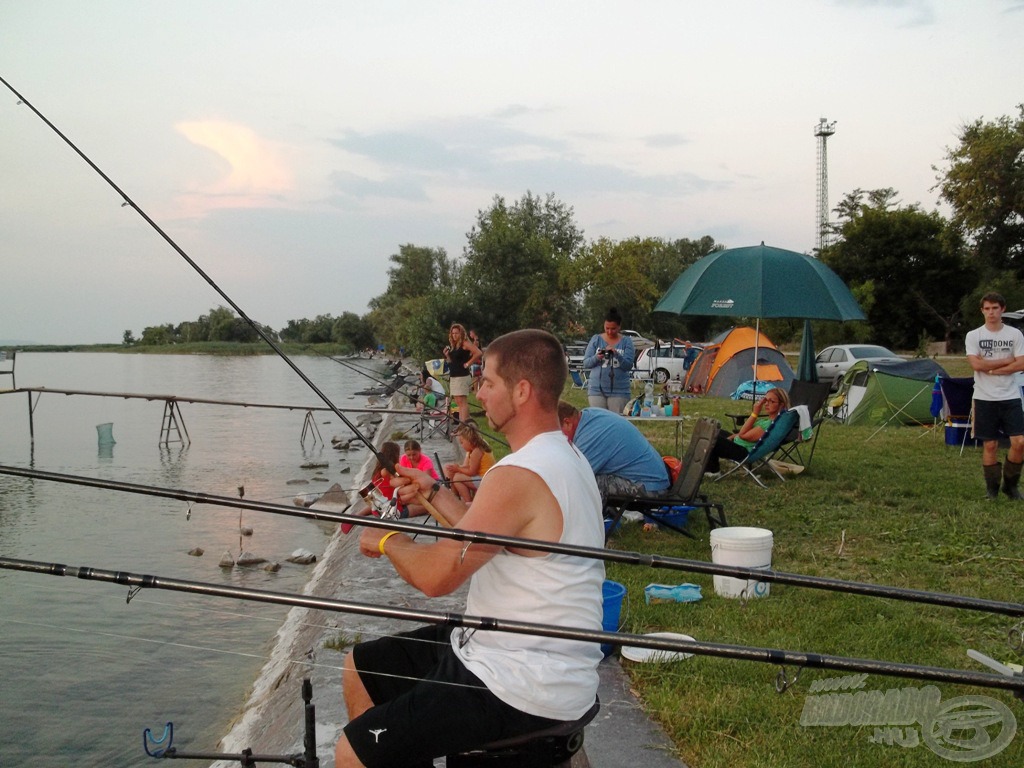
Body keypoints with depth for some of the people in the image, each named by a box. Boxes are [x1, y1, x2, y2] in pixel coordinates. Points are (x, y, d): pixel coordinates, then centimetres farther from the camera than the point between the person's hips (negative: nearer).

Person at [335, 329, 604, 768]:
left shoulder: (520, 476, -25)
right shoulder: (562, 457, 8)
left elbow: (436, 576, -24)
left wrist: (388, 541, -5)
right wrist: (434, 493, 17)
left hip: (521, 691, -11)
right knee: (360, 669, 19)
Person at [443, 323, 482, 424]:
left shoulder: (465, 343, -8)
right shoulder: (453, 346, 16)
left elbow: (478, 353, -21)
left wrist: (468, 363, -16)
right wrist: (447, 355, 3)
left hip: (462, 376, -9)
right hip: (453, 377, 9)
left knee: (462, 402, -14)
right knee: (458, 402, 11)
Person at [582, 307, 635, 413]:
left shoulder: (626, 341, 4)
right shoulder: (596, 339, 7)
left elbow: (628, 366, -4)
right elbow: (586, 363, 4)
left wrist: (617, 355, -22)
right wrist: (596, 358, -17)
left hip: (619, 390, -1)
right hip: (597, 389, 1)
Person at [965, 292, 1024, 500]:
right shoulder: (974, 336, 2)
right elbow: (976, 364, -12)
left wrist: (992, 370, -11)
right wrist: (1006, 361, -8)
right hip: (985, 398, -1)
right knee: (990, 445, 2)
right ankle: (991, 488, 14)